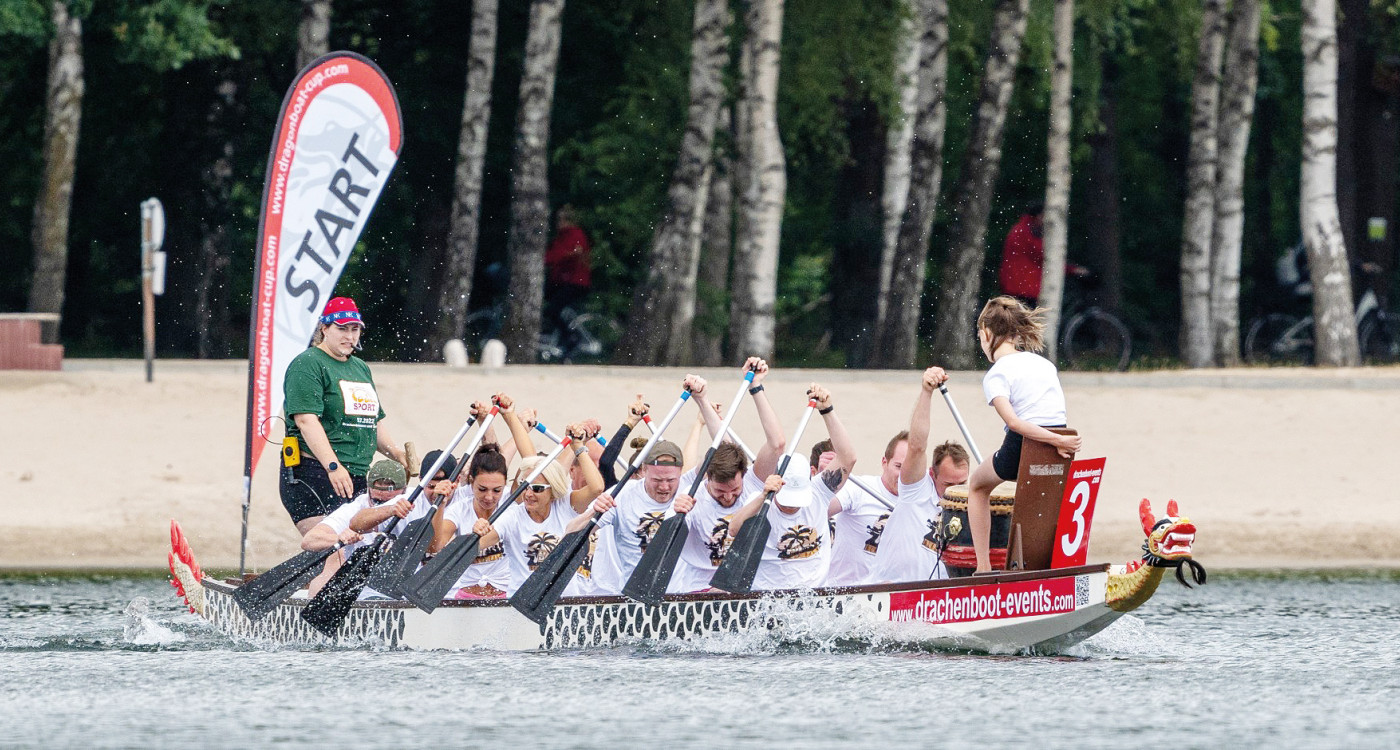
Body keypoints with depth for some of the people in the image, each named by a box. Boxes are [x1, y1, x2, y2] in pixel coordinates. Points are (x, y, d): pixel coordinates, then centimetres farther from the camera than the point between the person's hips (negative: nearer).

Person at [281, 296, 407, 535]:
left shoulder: (361, 368, 22)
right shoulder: (307, 365, -5)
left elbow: (375, 422, 31)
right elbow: (306, 420, -16)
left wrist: (398, 454, 14)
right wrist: (333, 467, -25)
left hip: (358, 477, 8)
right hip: (314, 473, -8)